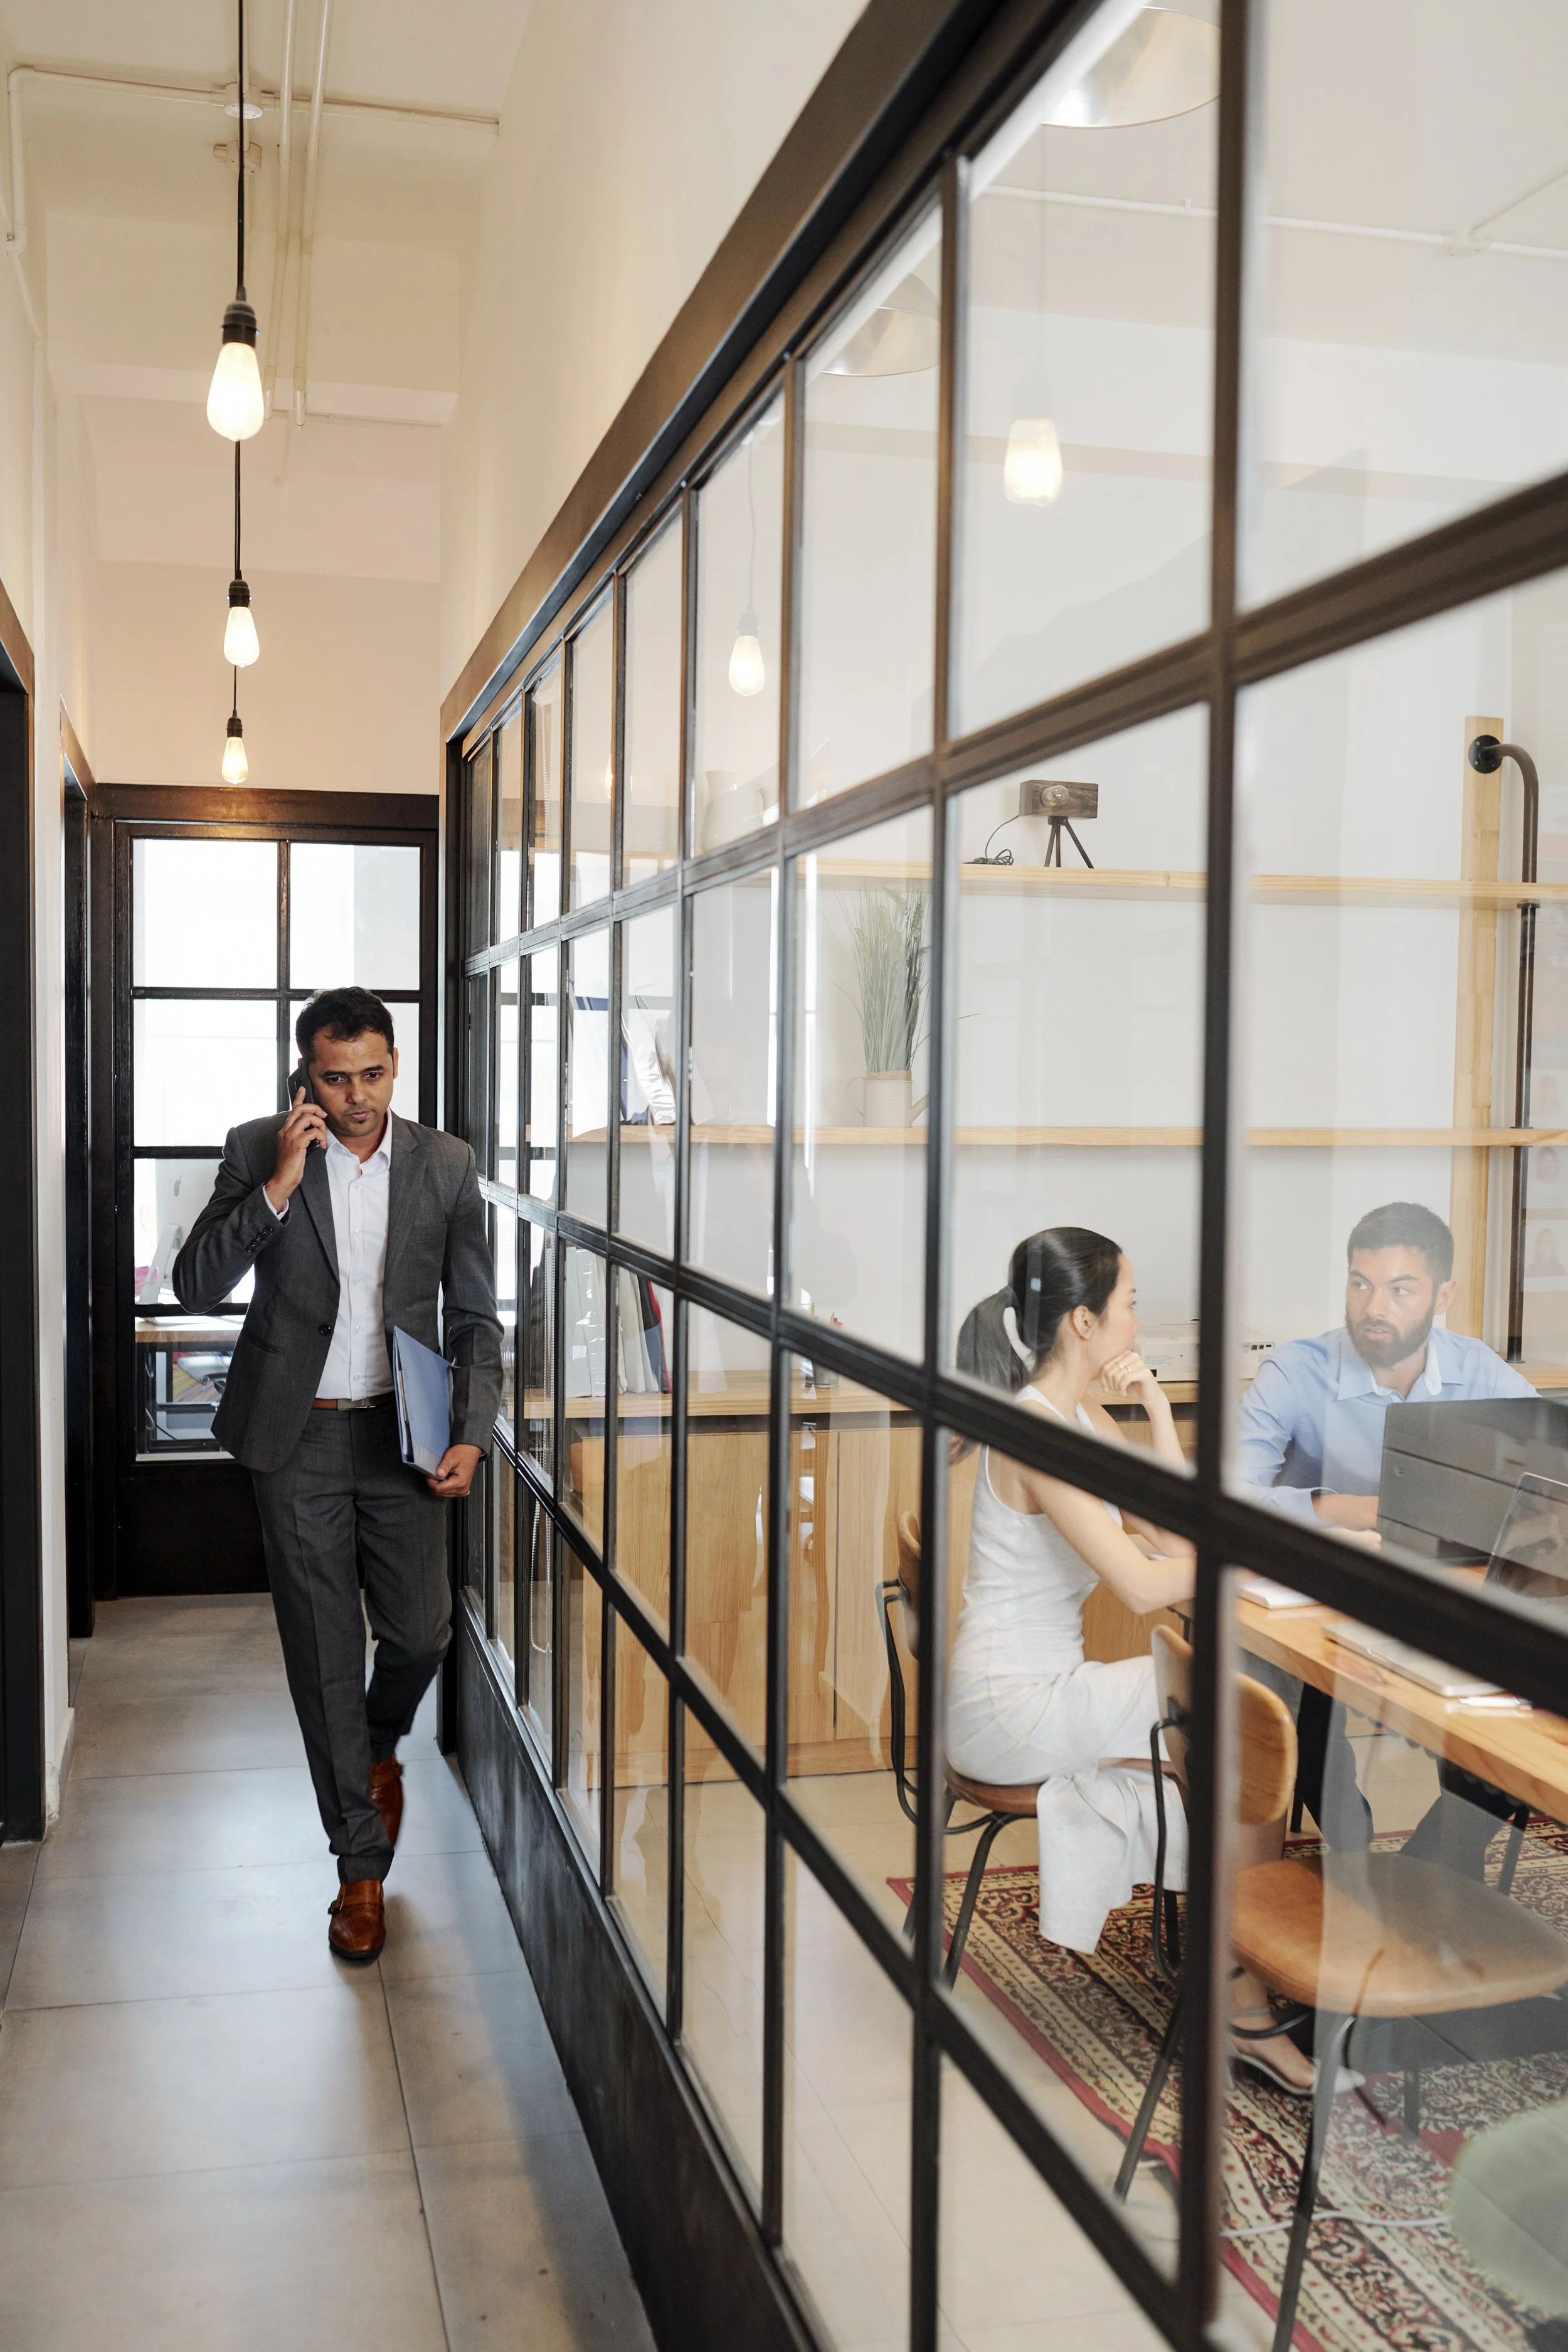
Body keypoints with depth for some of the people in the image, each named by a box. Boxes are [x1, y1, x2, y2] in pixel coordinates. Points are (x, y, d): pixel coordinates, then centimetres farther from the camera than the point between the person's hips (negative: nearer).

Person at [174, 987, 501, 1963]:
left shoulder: (446, 1164, 0)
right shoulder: (259, 1151, -3)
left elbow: (476, 1317, 4)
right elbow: (197, 1287, -11)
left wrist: (473, 1435, -6)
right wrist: (279, 1185, -20)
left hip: (404, 1433, 1)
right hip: (297, 1438, -1)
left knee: (422, 1632, 1)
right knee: (324, 1654, 4)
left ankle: (380, 1746, 37)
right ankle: (362, 1864, 18)